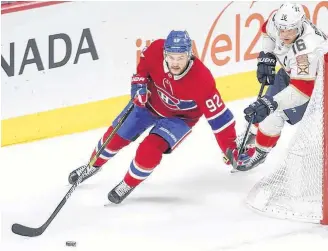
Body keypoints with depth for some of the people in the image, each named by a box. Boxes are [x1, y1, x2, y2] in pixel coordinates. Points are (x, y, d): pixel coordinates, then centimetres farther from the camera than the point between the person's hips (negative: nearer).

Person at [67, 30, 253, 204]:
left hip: (179, 117, -4)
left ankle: (129, 184, 8)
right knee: (117, 136, 13)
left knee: (150, 149, -22)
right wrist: (139, 81, -15)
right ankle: (94, 165, 44)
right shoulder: (156, 50, -30)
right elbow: (144, 61, -3)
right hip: (150, 101, 4)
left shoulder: (201, 80, -40)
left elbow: (218, 115, -33)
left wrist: (231, 147, -32)